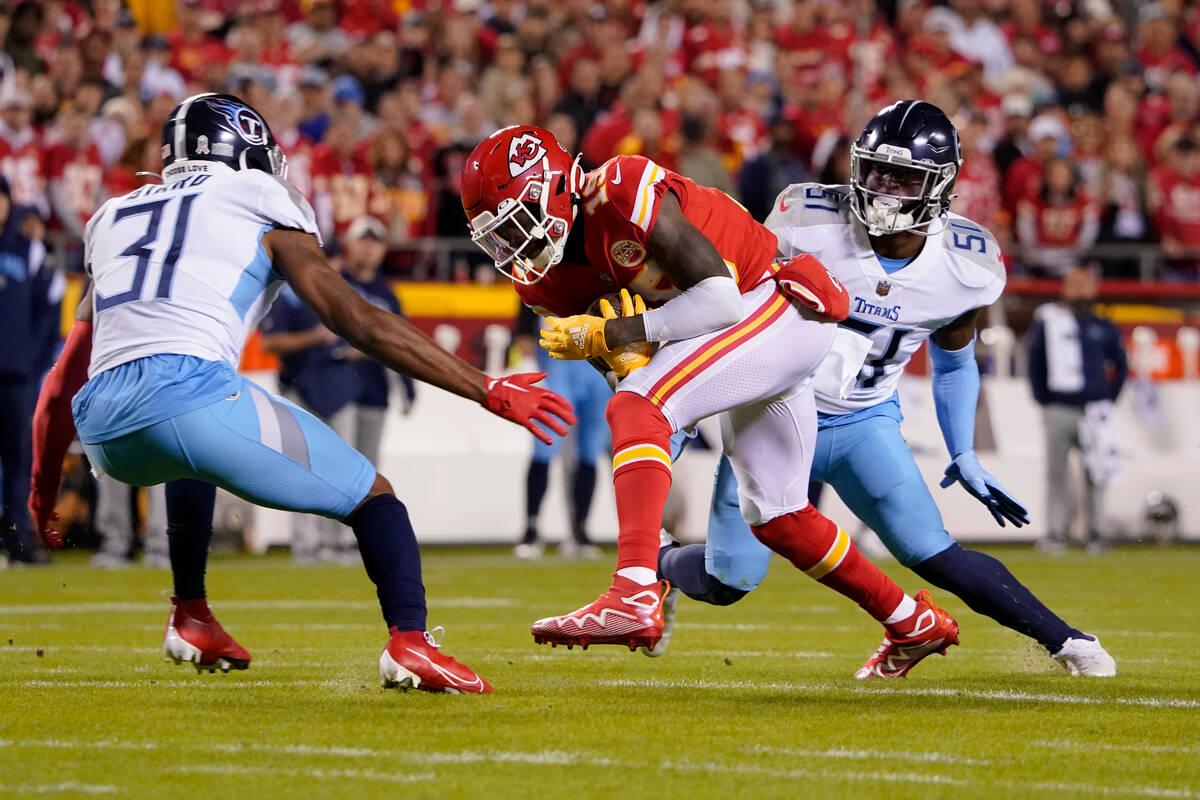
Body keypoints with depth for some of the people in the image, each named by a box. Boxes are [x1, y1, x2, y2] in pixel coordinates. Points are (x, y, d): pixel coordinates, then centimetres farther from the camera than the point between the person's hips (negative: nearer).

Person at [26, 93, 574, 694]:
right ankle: (409, 640, -16)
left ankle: (190, 617, 38)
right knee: (370, 495, 7)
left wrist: (45, 484, 47)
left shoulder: (113, 218, 29)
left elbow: (62, 383, 34)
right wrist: (488, 391, 4)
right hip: (190, 391, -6)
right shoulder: (263, 210, 14)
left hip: (104, 435, 6)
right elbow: (357, 322, 3)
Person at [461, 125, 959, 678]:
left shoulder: (621, 192, -24)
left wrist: (616, 333, -23)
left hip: (778, 305, -10)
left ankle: (634, 596, -41)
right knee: (774, 516, 18)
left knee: (636, 409, -26)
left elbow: (722, 298, -25)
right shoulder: (551, 279, 1)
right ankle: (915, 623, 35)